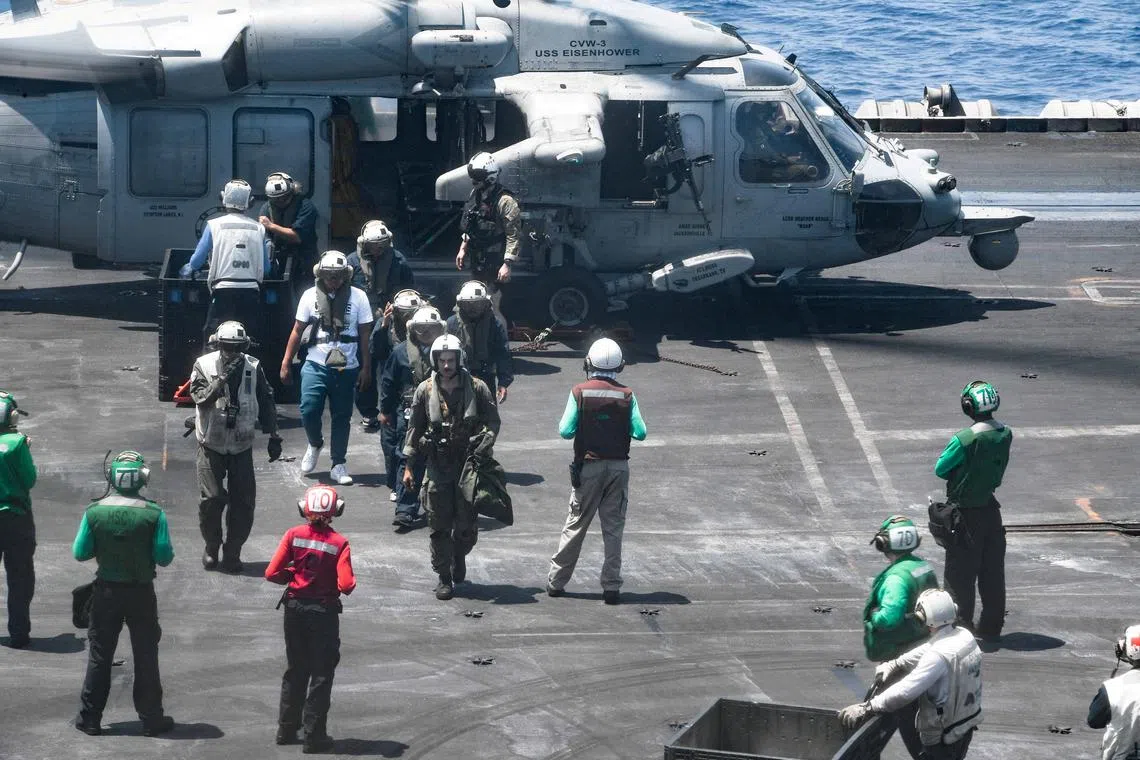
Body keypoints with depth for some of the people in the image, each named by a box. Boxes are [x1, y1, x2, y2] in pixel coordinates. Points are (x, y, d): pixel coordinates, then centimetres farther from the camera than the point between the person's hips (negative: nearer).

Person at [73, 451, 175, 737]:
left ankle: (89, 718, 16)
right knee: (145, 655, 11)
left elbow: (80, 553, -5)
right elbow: (164, 557, -11)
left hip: (106, 592, 1)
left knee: (99, 655, 12)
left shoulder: (94, 512, -11)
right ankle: (151, 719, 16)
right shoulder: (154, 514, -14)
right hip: (141, 594, -1)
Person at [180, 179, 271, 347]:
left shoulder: (215, 225, -1)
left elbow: (197, 261, 2)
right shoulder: (258, 229, 6)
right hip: (251, 292, 3)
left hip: (223, 291, -3)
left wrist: (186, 270, 24)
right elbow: (265, 268, 10)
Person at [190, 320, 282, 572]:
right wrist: (222, 379, -30)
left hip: (242, 446, 2)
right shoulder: (204, 365, -7)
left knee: (243, 502, -1)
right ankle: (211, 547, 16)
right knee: (212, 499, -6)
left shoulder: (253, 368, -1)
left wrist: (274, 436, 8)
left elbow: (266, 404, 7)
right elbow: (200, 398, -19)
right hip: (212, 445, -2)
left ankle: (232, 552, 13)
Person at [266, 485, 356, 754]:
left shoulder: (293, 536, -8)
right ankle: (314, 736, 8)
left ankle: (287, 729, 27)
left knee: (295, 670, 20)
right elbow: (345, 585, -21)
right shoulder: (339, 543, -15)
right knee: (321, 674, 8)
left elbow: (272, 574, -10)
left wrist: (292, 575, 8)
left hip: (294, 609, 3)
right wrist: (351, 581, 1)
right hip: (324, 612, -3)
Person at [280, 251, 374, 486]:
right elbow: (297, 330, 7)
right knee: (309, 411, -11)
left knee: (342, 417, 5)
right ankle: (315, 444, 20)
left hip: (346, 368, 0)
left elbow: (365, 334, 3)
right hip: (316, 366, 0)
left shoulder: (358, 297, -2)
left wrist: (365, 368, 1)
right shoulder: (310, 295, 1)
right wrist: (286, 363, 5)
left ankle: (338, 465, 16)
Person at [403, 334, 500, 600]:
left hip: (469, 465, -1)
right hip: (437, 467, 1)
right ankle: (444, 578, 12)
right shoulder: (425, 391, 2)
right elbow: (414, 429, 8)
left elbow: (493, 423, 3)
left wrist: (482, 449, -13)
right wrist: (409, 466, 5)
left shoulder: (477, 389, -2)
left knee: (467, 526, 3)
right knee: (439, 527, 1)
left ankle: (459, 555, 35)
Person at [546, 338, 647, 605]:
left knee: (575, 525, 9)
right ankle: (611, 587, 4)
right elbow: (640, 433, -6)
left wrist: (563, 422, 13)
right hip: (618, 466, 1)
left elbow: (566, 431, -9)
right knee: (613, 527, 6)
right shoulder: (627, 396, -3)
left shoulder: (580, 392, -7)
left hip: (588, 466, -1)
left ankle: (556, 581, 15)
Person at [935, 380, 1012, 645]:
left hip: (964, 514, -6)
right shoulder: (1006, 435, -5)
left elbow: (940, 469, -12)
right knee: (992, 573, 14)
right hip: (991, 510, 6)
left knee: (960, 576, 4)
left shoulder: (965, 440, -24)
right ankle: (992, 628, 21)